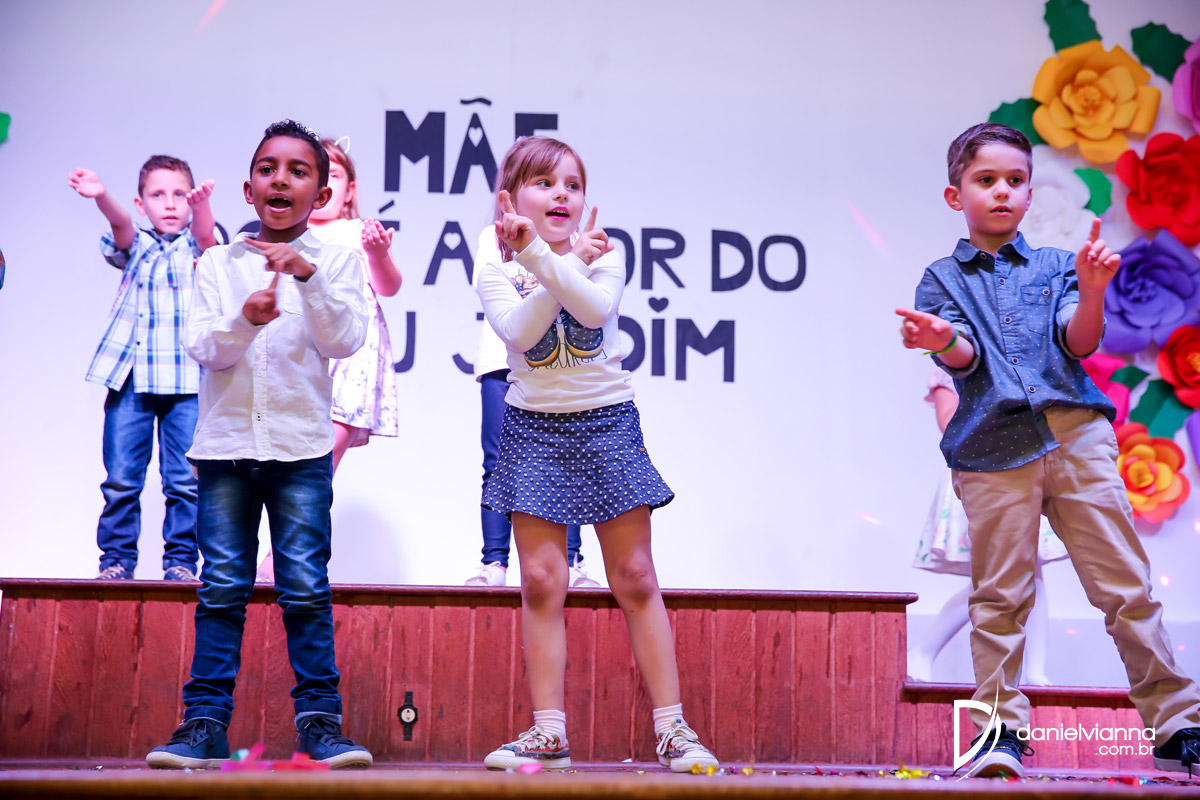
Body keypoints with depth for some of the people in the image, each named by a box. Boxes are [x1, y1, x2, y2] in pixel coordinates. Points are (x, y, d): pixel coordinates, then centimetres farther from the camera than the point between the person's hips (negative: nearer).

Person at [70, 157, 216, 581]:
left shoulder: (196, 245, 10)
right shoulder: (136, 246, 12)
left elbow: (204, 232, -13)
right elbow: (120, 225, -10)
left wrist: (201, 206, -38)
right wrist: (101, 197, -34)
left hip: (187, 381, -1)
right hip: (131, 378, 1)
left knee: (186, 480, -2)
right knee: (120, 478, 1)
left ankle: (181, 559, 9)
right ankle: (117, 558, 12)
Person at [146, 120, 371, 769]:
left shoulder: (336, 261, 5)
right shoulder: (218, 263, 10)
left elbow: (346, 341, -7)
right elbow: (200, 346, 0)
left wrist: (308, 276, -21)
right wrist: (243, 321, -20)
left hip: (301, 447, -1)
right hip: (225, 442, 2)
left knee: (306, 587, -4)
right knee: (221, 587, 1)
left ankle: (319, 719, 4)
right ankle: (205, 723, 4)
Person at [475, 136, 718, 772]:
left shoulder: (604, 255, -1)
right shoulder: (495, 272, 0)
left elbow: (596, 307, -23)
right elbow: (518, 331, -20)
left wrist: (539, 253, -31)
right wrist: (571, 260, -21)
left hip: (606, 426, 0)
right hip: (533, 429, 1)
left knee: (635, 578, 1)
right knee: (541, 581, -1)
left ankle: (672, 729, 5)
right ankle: (548, 734, 6)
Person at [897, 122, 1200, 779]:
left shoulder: (1055, 267, 18)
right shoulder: (943, 279, 14)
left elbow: (1080, 341, 3)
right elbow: (965, 357, -2)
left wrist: (1092, 290, -17)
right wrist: (942, 341, -26)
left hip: (1074, 433, 1)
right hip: (992, 446, -1)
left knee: (1125, 585, -1)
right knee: (1000, 595, -3)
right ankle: (1001, 730, 6)